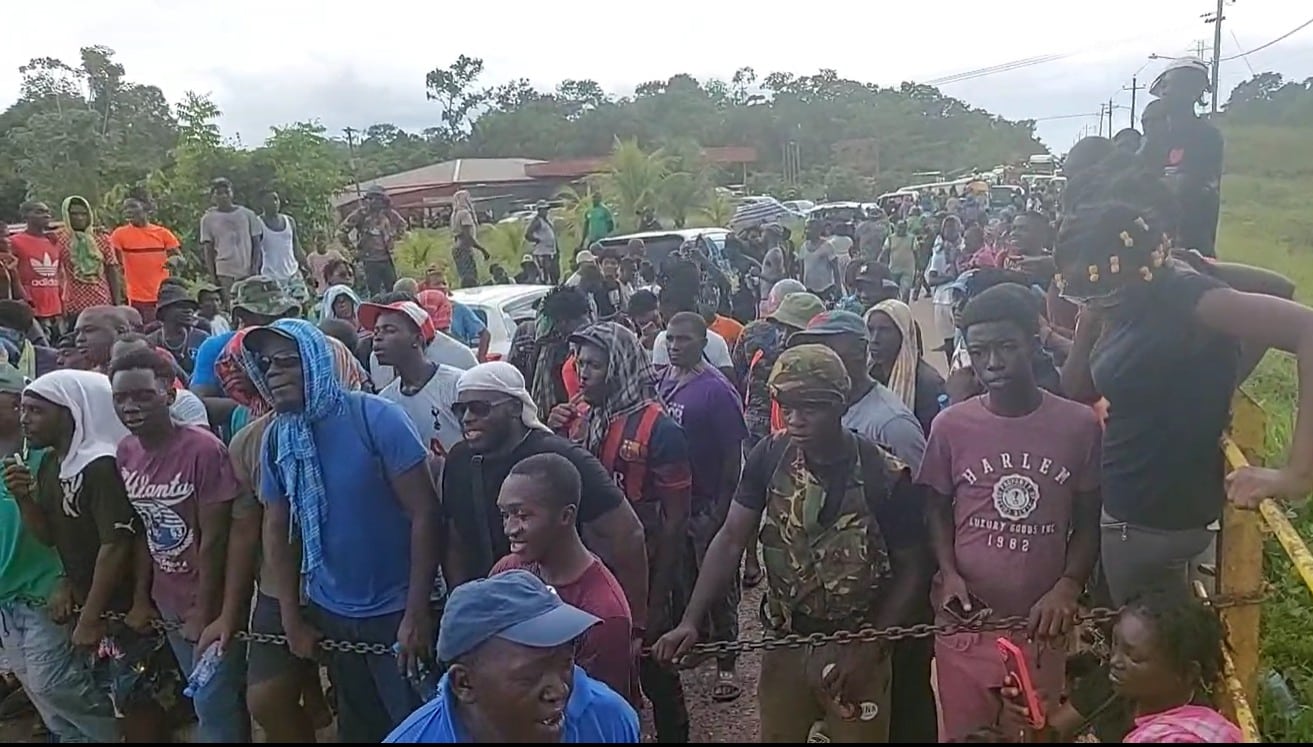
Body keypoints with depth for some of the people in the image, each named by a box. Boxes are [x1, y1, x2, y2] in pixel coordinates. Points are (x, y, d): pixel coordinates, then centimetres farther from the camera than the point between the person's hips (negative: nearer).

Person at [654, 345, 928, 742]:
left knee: (859, 734, 16)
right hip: (784, 643, 3)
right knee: (775, 736, 18)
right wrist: (690, 621, -18)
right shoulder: (770, 457, -9)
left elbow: (910, 569, -8)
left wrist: (869, 648, -15)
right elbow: (731, 540, -8)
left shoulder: (885, 477, -17)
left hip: (855, 648, -2)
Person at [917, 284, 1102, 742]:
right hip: (967, 619, 0)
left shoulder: (1080, 425, -5)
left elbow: (1088, 522, 3)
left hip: (1043, 622, 0)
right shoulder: (950, 426, -5)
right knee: (963, 732, 13)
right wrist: (949, 574, -9)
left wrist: (1068, 587, -12)